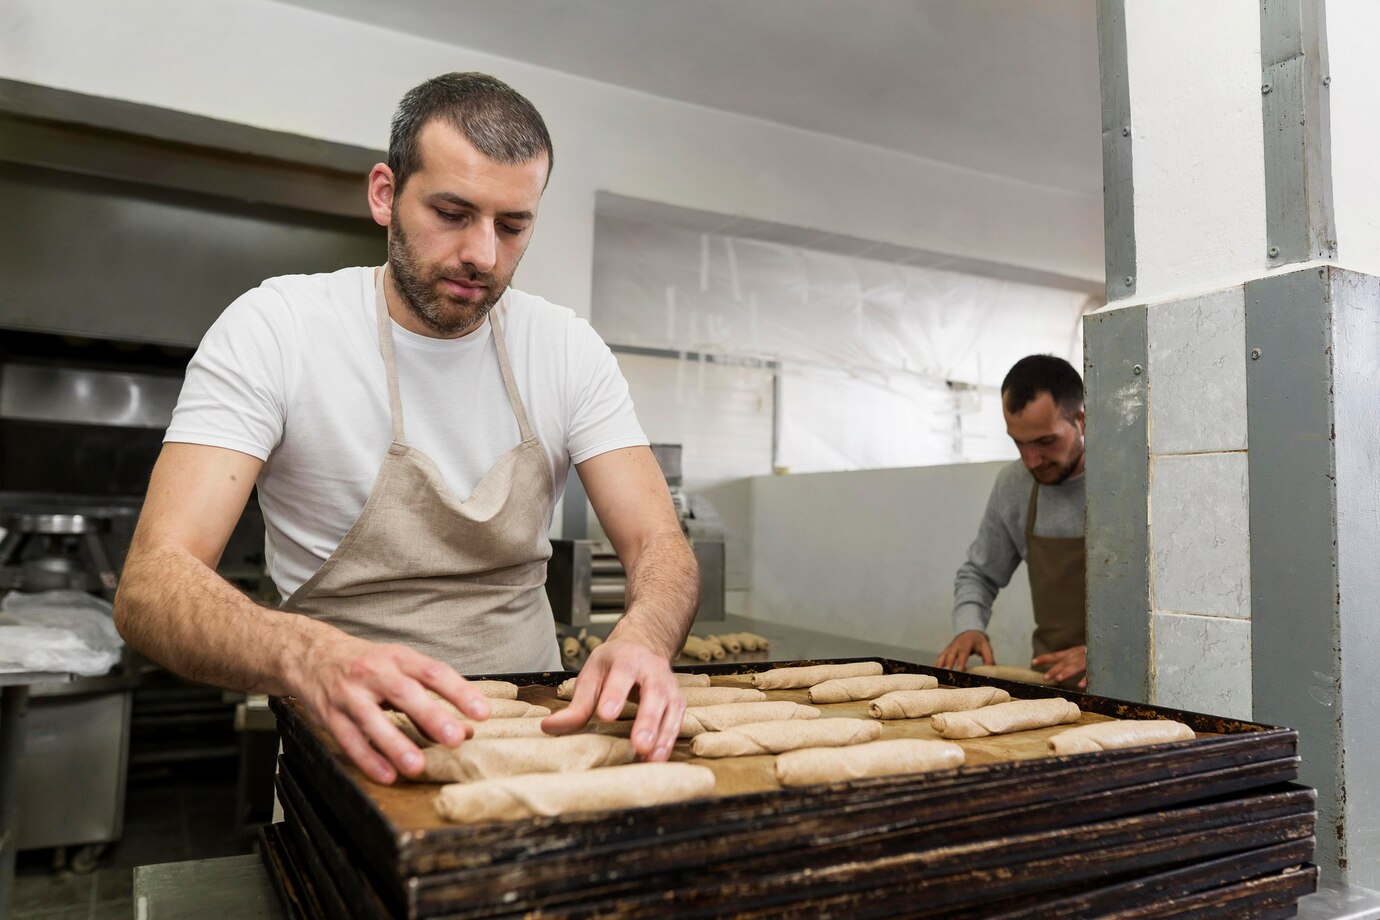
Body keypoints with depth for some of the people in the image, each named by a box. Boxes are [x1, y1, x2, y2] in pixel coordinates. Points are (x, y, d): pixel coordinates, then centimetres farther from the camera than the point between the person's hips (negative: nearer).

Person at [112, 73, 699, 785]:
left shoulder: (569, 351, 0)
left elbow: (660, 545, -4)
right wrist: (308, 658, -37)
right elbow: (150, 583, -15)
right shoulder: (272, 330, -8)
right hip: (350, 746, -1)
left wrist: (641, 636, -28)